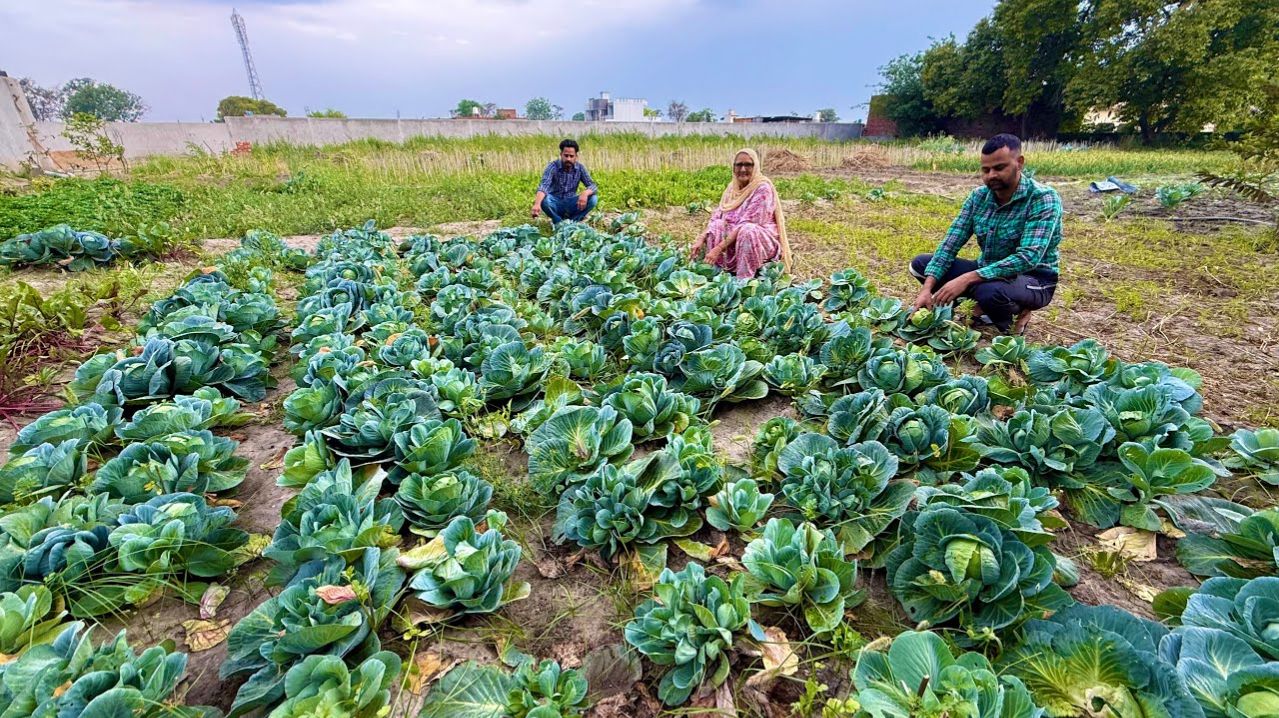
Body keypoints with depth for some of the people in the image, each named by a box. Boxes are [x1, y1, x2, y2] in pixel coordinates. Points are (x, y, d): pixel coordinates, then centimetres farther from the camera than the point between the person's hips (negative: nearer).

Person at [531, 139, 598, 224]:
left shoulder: (580, 168, -7)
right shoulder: (553, 166, -17)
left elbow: (593, 186, -11)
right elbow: (544, 186, -31)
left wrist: (585, 193, -37)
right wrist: (537, 204, -52)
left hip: (571, 204, 2)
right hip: (555, 203, -2)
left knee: (593, 198, -22)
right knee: (543, 199, -35)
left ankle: (572, 221, -7)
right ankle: (559, 222, -8)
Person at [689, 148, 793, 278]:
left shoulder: (762, 188, -18)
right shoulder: (732, 187, 4)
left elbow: (746, 224, -26)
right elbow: (717, 217, 0)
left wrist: (719, 248, -31)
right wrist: (701, 239, -17)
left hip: (763, 240, -6)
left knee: (747, 231, -36)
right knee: (716, 226, -16)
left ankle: (744, 281, -30)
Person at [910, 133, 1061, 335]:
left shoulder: (1043, 199, -19)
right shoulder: (978, 197, -3)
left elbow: (1028, 258, -31)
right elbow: (950, 244, -9)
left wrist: (967, 279, -40)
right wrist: (927, 288, -24)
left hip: (1033, 280, -6)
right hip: (988, 272, 6)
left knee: (990, 291, -41)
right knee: (921, 264, -6)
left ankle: (1011, 318, -3)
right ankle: (985, 308, -1)